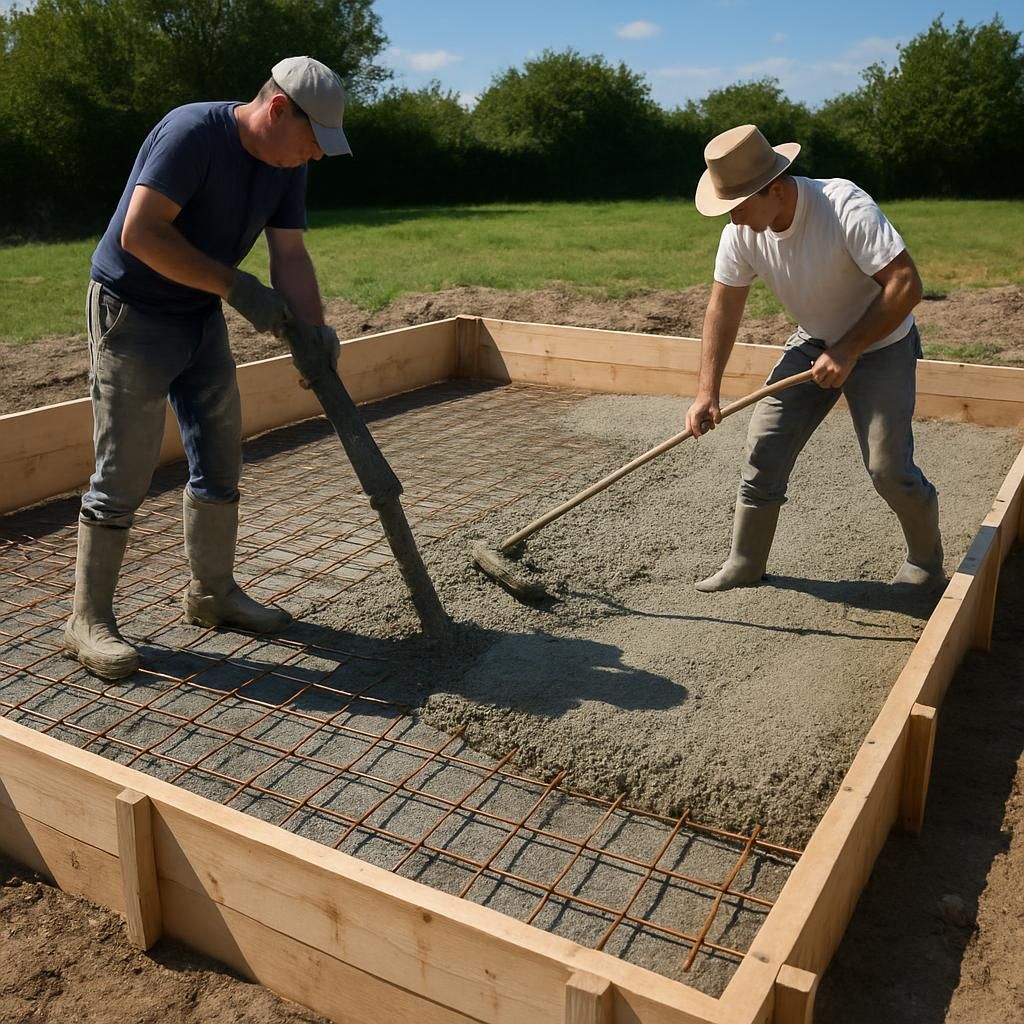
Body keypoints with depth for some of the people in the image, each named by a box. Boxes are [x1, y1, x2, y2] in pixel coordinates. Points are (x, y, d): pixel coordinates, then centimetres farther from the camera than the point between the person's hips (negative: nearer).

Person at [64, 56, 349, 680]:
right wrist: (238, 288, -28)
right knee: (123, 474, -6)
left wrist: (314, 327, -16)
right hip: (132, 315, -8)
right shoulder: (192, 133, -23)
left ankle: (213, 593, 24)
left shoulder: (287, 165, 1)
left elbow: (290, 255, 0)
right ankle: (89, 619, 7)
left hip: (202, 318, 8)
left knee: (221, 460, 10)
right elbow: (140, 234, -28)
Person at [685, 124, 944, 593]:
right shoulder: (741, 232, -13)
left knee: (889, 468, -11)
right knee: (763, 448, -2)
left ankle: (926, 564, 17)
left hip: (879, 345, -5)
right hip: (813, 344, 5)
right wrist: (707, 392, -10)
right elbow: (723, 307, -5)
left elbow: (906, 284, -31)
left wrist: (848, 351, -29)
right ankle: (745, 563, 13)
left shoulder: (845, 207, -31)